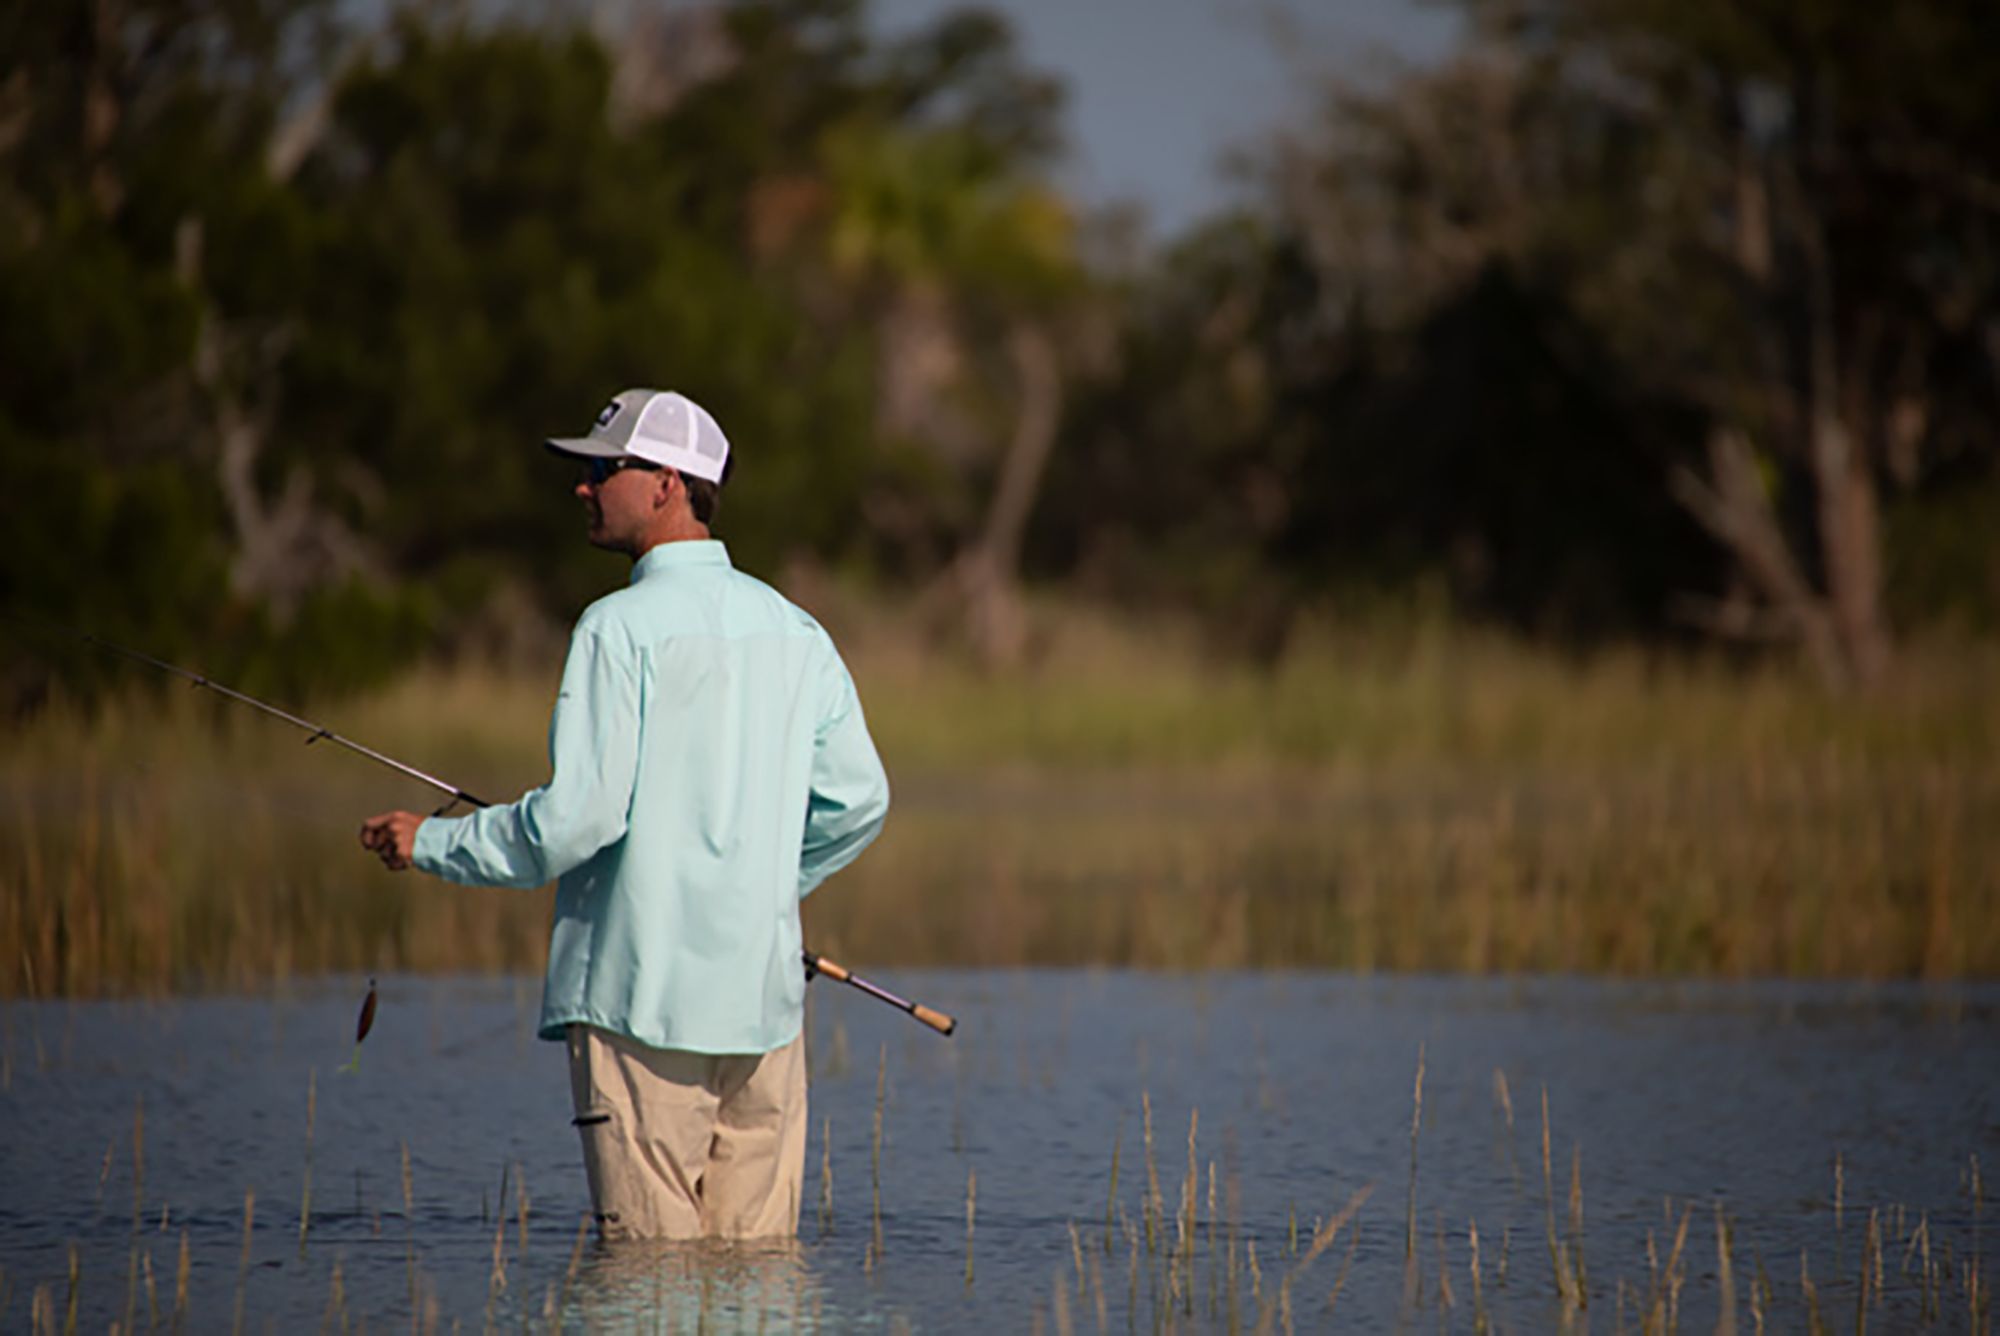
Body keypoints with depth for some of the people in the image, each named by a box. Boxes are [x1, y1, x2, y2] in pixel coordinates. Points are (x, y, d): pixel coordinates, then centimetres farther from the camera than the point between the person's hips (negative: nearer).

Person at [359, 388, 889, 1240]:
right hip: (763, 993, 6)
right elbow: (856, 802, 13)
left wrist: (431, 844, -1)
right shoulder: (794, 631, 11)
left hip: (644, 994, -6)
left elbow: (579, 814, -15)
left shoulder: (622, 627, -10)